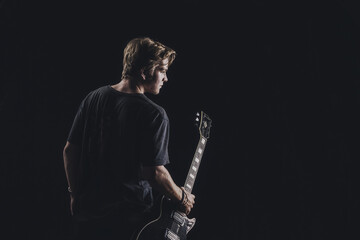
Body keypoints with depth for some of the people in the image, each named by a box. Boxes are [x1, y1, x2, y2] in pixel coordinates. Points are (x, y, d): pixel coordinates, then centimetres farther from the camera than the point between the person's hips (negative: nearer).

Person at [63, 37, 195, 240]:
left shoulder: (93, 98, 1)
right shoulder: (154, 115, -18)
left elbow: (70, 150, 5)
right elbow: (154, 172, -20)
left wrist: (75, 194, 15)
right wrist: (182, 198, -3)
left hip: (87, 210, 6)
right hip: (130, 217, -5)